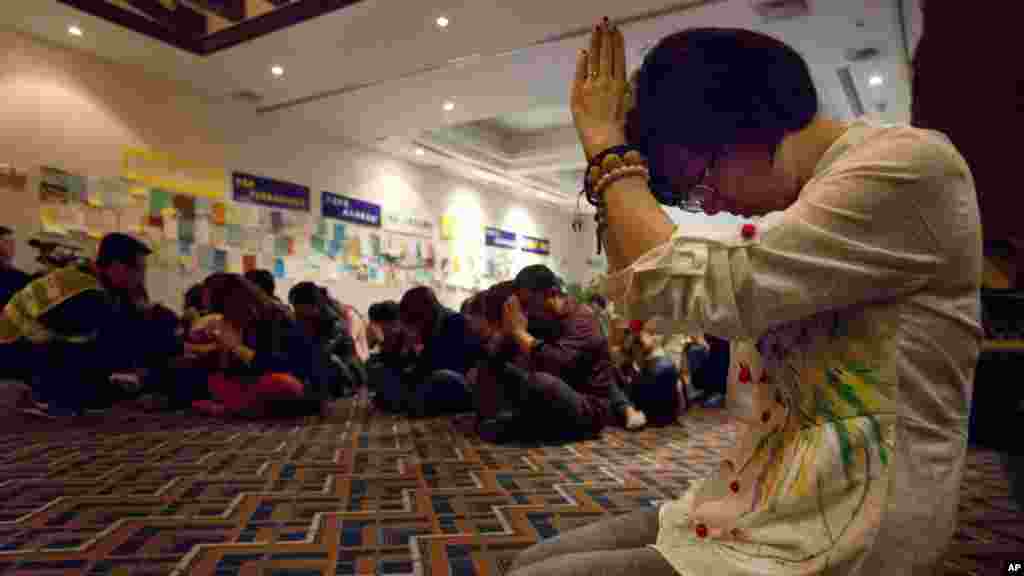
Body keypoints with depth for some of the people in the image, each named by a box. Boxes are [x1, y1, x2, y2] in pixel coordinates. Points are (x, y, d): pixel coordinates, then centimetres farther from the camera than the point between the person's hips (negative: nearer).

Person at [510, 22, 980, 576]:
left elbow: (690, 288, -25)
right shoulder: (805, 210, 11)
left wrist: (606, 147, -11)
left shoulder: (910, 164, -15)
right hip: (762, 513, 8)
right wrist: (612, 160, 5)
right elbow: (637, 292, 14)